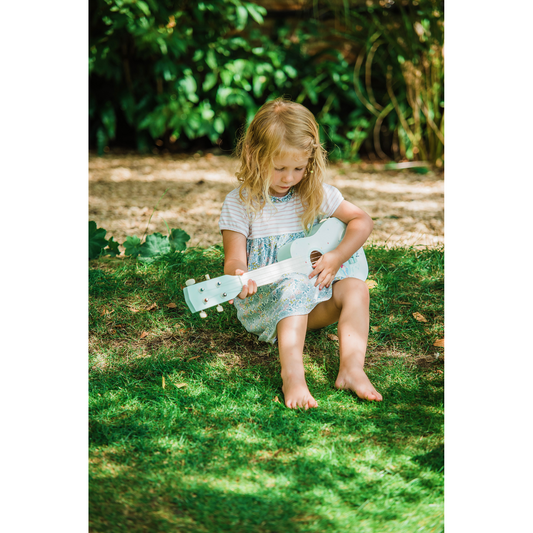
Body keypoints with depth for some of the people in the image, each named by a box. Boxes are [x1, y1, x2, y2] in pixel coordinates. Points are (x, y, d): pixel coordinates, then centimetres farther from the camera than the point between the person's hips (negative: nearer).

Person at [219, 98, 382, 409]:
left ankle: (352, 369, -32)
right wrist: (238, 277, -36)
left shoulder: (315, 195, 2)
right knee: (296, 287, -35)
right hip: (263, 300, -4)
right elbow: (235, 258, -11)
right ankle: (293, 375, -48)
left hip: (314, 293, 4)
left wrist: (336, 258, -11)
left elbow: (363, 220, 5)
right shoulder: (240, 203, -6)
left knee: (355, 287, -22)